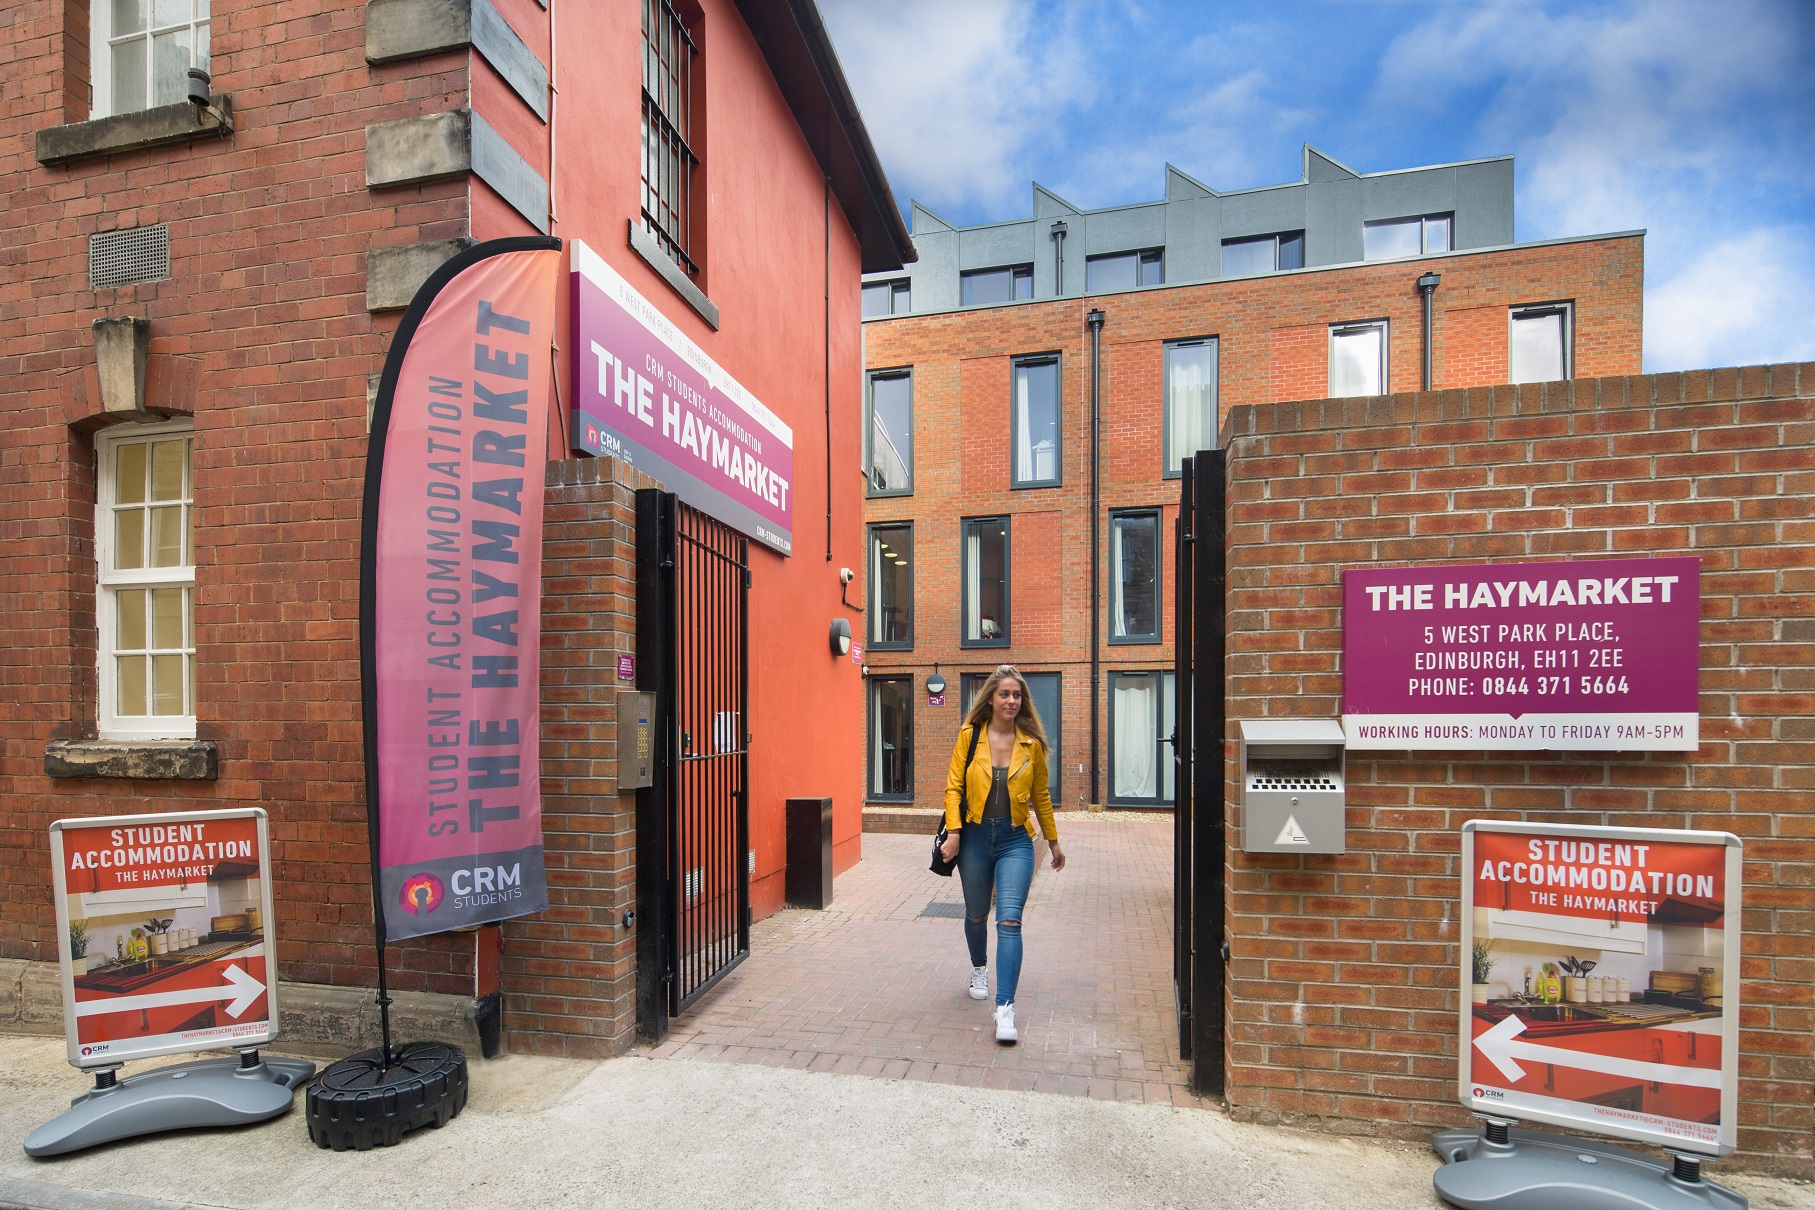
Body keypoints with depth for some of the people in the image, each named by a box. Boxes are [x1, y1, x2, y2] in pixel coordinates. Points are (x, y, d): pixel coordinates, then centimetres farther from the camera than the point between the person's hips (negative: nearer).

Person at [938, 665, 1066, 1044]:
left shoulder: (1031, 744, 0)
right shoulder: (969, 736, -3)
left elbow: (1040, 796, 9)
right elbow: (954, 786, -3)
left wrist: (1053, 842, 15)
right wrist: (953, 831, -14)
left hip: (1015, 840, -1)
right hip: (975, 837, 1)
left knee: (1009, 920, -12)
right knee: (976, 915, 18)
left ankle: (1005, 1008, -8)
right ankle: (979, 970, 47)